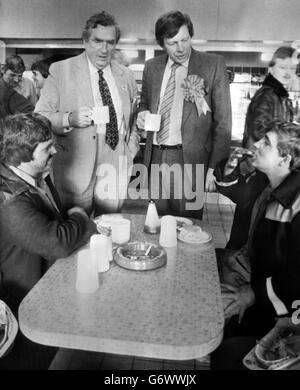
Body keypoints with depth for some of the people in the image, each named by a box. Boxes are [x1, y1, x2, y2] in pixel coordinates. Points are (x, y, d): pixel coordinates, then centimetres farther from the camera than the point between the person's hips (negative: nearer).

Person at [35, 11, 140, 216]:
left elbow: (133, 121, 21)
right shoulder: (60, 71, -1)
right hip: (76, 169, -2)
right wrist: (68, 119, -23)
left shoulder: (127, 76, 10)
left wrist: (131, 153, 7)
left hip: (117, 168, 3)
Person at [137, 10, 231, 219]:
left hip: (191, 158, -3)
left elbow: (223, 121, -4)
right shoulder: (151, 67, 8)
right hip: (155, 158, 4)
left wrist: (215, 167, -10)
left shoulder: (213, 65, -4)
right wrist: (142, 114, -2)